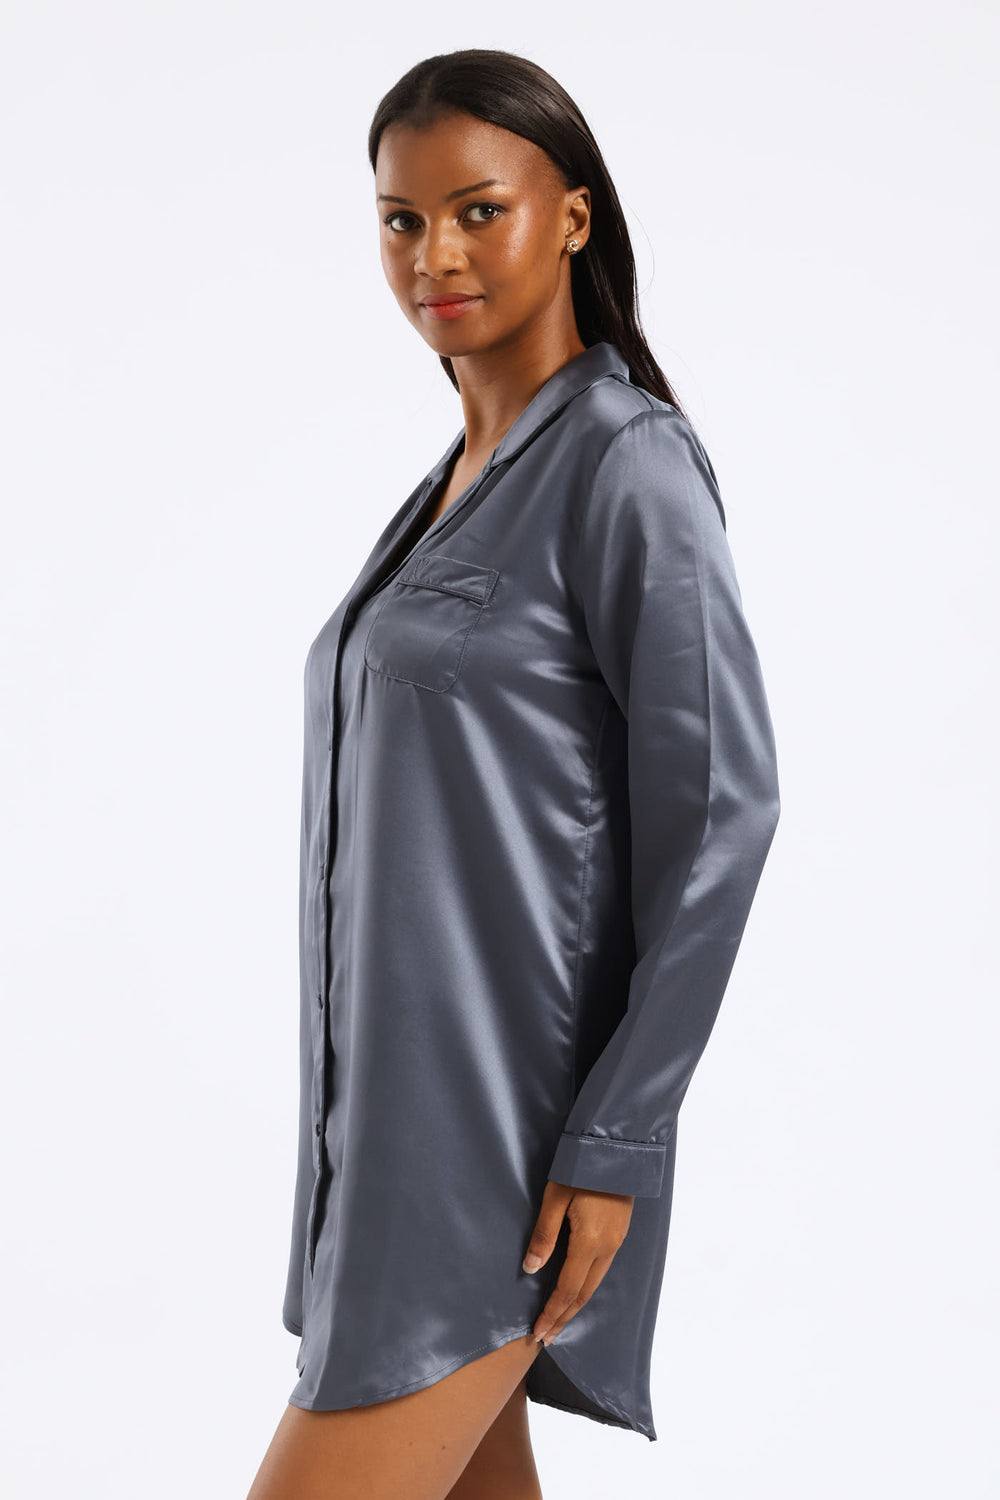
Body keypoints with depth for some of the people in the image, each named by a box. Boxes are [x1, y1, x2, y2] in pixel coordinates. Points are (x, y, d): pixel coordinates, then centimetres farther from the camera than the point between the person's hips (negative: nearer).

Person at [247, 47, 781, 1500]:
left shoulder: (627, 465, -12)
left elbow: (720, 813, -15)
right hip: (396, 1101, 8)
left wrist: (616, 1143, -18)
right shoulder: (455, 481, 14)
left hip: (507, 1127, -8)